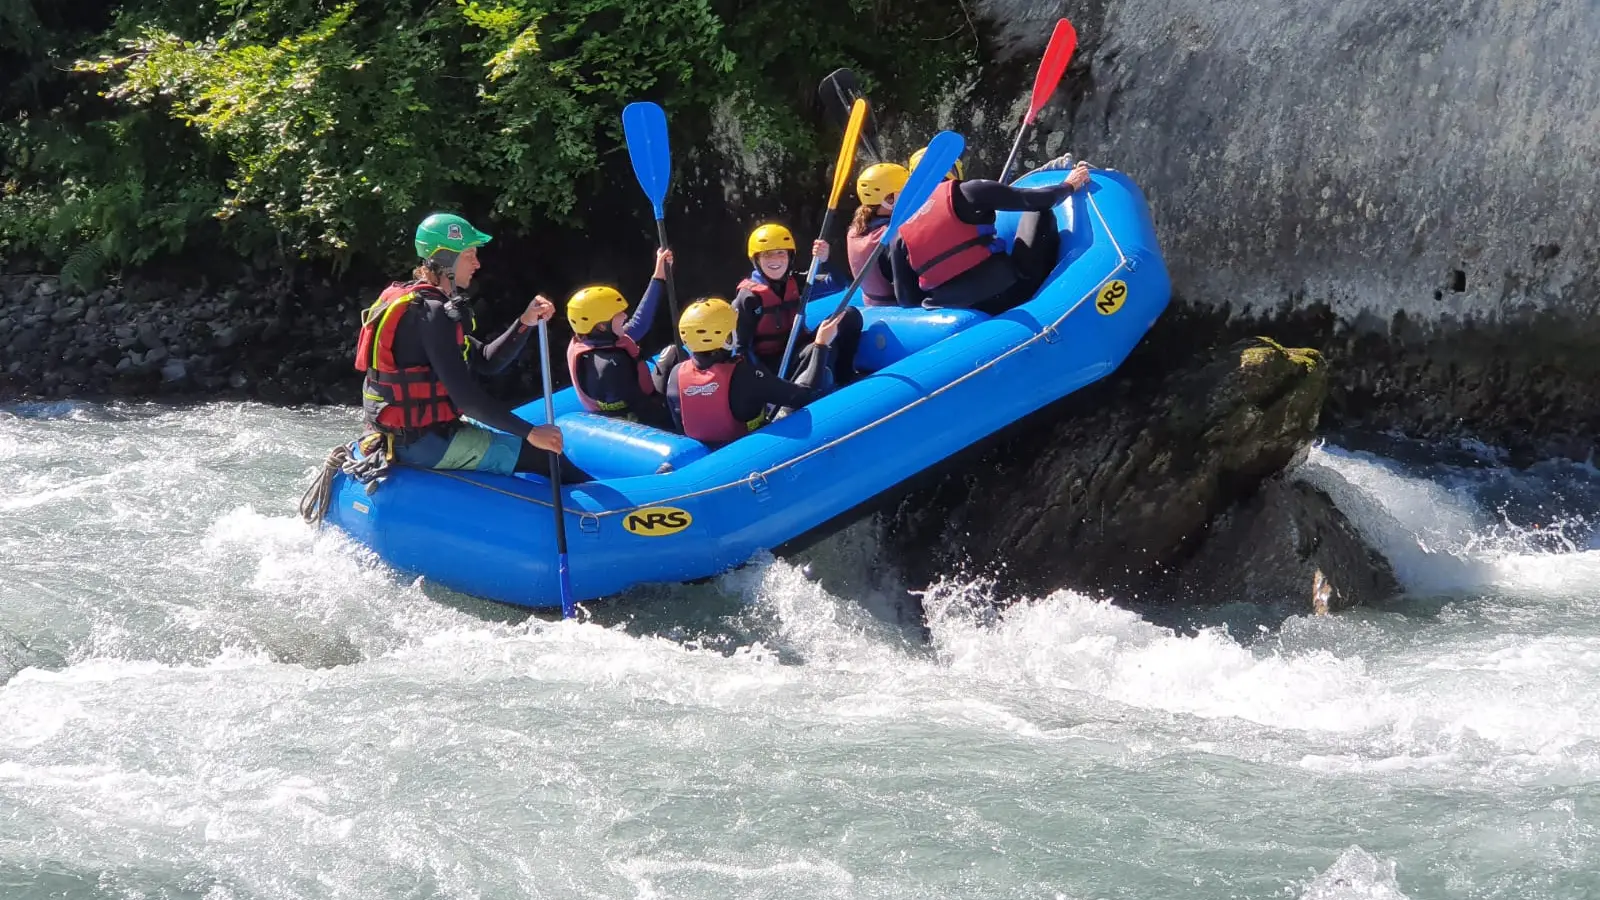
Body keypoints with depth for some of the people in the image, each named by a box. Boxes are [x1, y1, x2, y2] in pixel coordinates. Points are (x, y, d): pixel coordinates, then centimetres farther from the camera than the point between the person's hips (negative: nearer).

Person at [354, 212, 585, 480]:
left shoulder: (416, 304, 12)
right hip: (425, 442, -11)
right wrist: (531, 432, -21)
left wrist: (526, 322, -3)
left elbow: (486, 361, 11)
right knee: (544, 455, -6)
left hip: (402, 433, 11)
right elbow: (466, 396, -25)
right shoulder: (431, 314, -20)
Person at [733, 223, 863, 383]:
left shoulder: (795, 283, 7)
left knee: (850, 316, -9)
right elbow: (741, 350, -12)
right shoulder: (748, 297, -9)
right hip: (771, 365, -7)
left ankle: (844, 378, -8)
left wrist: (824, 260, -25)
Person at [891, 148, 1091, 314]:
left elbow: (907, 299, 7)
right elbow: (1032, 200, -3)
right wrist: (1069, 185, 15)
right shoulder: (963, 193, -4)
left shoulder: (900, 233, 7)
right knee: (1040, 212, 14)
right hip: (1010, 297, -4)